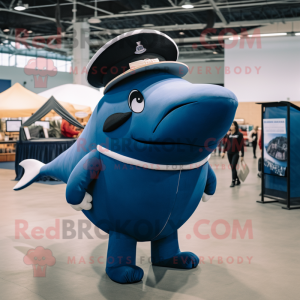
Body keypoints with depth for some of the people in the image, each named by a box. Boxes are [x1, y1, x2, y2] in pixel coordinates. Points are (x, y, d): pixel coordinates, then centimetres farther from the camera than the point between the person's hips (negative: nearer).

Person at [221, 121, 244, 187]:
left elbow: (241, 145, -5)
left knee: (233, 167, -11)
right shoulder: (229, 135, 11)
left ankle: (233, 181, -6)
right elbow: (226, 143, 13)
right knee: (232, 167, 8)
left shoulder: (239, 134, -4)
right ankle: (237, 180, 20)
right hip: (229, 153, 5)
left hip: (236, 153, -5)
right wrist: (224, 152, 3)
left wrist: (242, 155, -6)